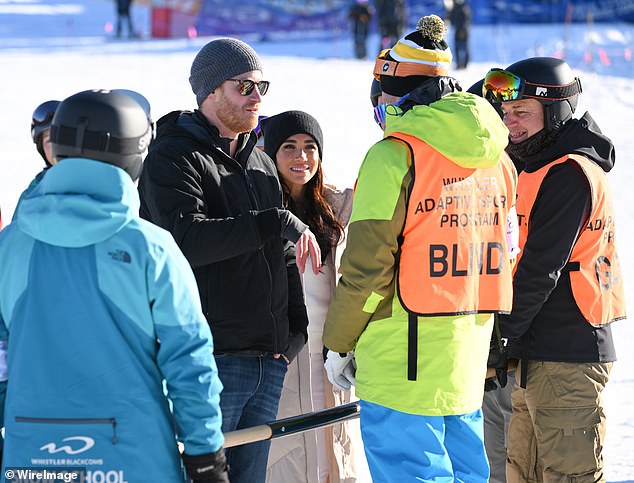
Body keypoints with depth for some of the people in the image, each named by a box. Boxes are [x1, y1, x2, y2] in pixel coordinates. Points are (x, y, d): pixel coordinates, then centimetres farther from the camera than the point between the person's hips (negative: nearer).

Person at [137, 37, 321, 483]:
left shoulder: (261, 163, 20)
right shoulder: (173, 158, -5)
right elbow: (187, 239, -22)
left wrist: (295, 329, 10)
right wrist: (279, 222, -23)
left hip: (268, 361, 8)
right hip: (210, 358, -7)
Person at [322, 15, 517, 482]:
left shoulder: (394, 156, -12)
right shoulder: (493, 157, 10)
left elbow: (366, 268, -13)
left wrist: (339, 343, -2)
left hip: (404, 363, -7)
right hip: (468, 364, 7)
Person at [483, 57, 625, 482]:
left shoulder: (570, 174, -14)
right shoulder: (546, 168, 18)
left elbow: (541, 270, -18)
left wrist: (503, 338, -14)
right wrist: (510, 337, 13)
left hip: (567, 358, -10)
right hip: (541, 354, 10)